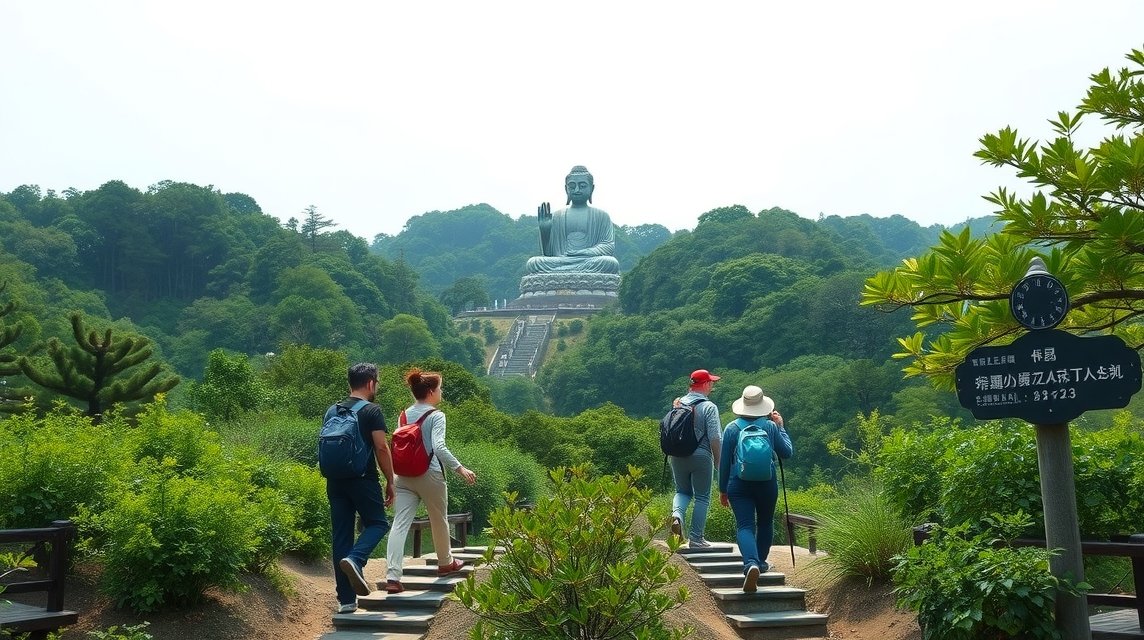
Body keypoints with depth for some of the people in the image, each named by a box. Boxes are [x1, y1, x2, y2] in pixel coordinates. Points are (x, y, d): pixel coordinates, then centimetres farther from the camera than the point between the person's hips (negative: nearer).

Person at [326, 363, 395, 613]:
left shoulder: (332, 411, 12)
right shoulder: (371, 411, -7)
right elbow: (381, 447, -12)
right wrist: (390, 481, -4)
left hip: (335, 481, 6)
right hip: (363, 480, -6)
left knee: (340, 535, 8)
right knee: (377, 524, 11)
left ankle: (346, 599, 9)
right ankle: (355, 559, -18)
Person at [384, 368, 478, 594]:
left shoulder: (405, 415, 8)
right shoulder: (436, 416, -11)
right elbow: (439, 447, -22)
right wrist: (460, 468, -19)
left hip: (405, 476, 5)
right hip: (430, 476, -5)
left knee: (400, 524, -3)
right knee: (439, 521, 17)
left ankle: (392, 577, -14)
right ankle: (445, 563, 38)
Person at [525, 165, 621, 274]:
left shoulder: (601, 216, 14)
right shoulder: (557, 216, 18)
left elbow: (610, 247, 1)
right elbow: (548, 253, 14)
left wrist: (577, 253, -11)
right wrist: (544, 231, -5)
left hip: (591, 265, -1)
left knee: (612, 263, -34)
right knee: (532, 263, -28)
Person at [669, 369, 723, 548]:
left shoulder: (678, 404, 5)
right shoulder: (709, 407, -10)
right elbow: (714, 438, -14)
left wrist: (670, 456, 22)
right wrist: (718, 461, -2)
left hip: (678, 457, 4)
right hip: (701, 456, -4)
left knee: (682, 491, 21)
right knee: (702, 497, 8)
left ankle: (677, 514, -7)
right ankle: (696, 537, 10)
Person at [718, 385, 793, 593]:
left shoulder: (732, 428, -1)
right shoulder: (771, 426, -1)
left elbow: (725, 462, 2)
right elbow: (787, 452, 8)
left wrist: (723, 489, 12)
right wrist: (781, 427, 17)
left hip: (739, 484, -1)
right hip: (767, 484, 1)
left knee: (745, 526, -6)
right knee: (765, 523, 22)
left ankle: (751, 564, -29)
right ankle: (761, 562, 35)